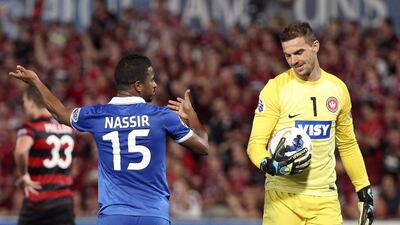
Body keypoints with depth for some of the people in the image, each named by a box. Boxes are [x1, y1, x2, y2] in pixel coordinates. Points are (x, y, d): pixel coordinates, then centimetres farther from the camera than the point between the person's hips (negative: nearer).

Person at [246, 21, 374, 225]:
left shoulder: (338, 88, 9)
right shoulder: (275, 88, -4)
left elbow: (348, 145, 19)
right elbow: (256, 142, -6)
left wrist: (364, 191, 15)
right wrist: (269, 165, -27)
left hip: (325, 198, 3)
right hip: (283, 196, -3)